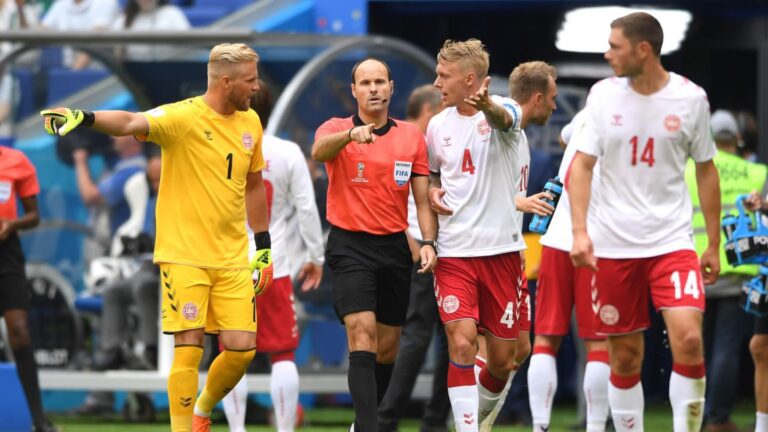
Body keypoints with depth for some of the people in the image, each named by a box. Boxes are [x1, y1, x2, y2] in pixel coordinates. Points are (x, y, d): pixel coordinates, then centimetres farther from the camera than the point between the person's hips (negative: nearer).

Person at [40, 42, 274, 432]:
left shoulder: (250, 122, 8)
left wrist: (264, 245, 20)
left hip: (233, 258, 5)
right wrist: (86, 118, -50)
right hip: (184, 253, -5)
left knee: (242, 348, 2)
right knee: (189, 346, -9)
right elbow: (132, 123, -31)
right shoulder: (183, 117, -13)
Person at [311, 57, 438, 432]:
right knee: (362, 333, -19)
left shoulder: (412, 136, 7)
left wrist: (428, 241, -8)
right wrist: (351, 134, -47)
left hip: (394, 246, 4)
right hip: (350, 246, -4)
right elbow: (319, 150, -27)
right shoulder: (337, 129, -2)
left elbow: (423, 197, 7)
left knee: (387, 345, 10)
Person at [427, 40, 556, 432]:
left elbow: (503, 117, -33)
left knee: (502, 360, 6)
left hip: (502, 250, -2)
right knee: (461, 343, -18)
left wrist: (487, 105, -57)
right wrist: (431, 192, 2)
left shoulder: (505, 112, -6)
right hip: (454, 253, 2)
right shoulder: (438, 125, 7)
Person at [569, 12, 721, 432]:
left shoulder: (690, 98, -2)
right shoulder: (604, 94, 0)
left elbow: (706, 170, 8)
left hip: (672, 240, -1)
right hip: (614, 245, 1)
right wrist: (580, 230, -13)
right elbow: (582, 164, 0)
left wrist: (714, 245, 10)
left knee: (688, 339, -19)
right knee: (624, 356, 4)